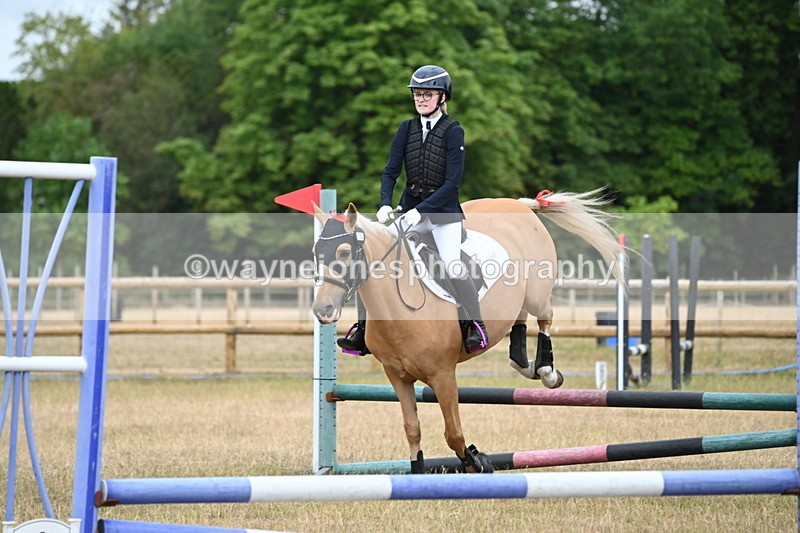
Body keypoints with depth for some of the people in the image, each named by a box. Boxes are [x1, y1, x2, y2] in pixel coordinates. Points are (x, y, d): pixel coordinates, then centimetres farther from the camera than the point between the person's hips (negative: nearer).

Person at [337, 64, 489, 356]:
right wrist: (385, 204, -17)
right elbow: (390, 171, 1)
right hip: (410, 209, 4)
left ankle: (475, 326, -1)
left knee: (453, 267, -21)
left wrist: (421, 210, -23)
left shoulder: (453, 131, -8)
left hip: (444, 211, -4)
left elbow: (452, 182, -15)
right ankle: (361, 334, -1)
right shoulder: (407, 129, 4)